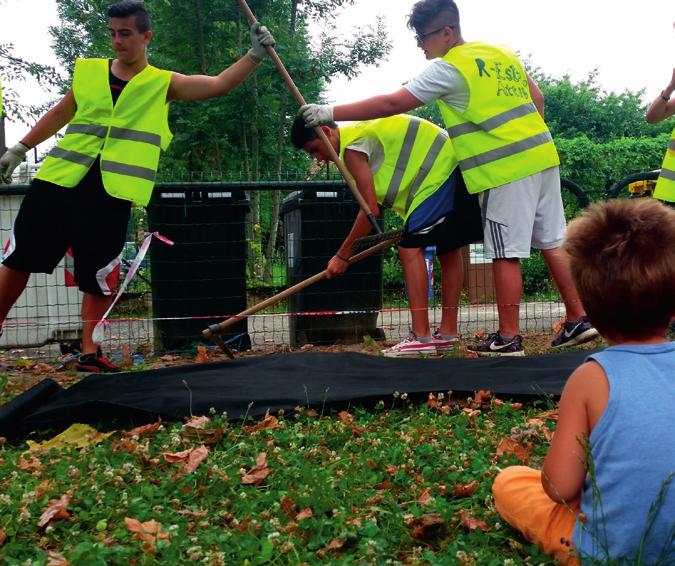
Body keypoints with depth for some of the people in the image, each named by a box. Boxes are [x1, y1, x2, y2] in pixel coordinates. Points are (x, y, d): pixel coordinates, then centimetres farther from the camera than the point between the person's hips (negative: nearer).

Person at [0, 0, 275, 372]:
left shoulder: (164, 84, 4)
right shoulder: (88, 71, 11)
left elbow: (219, 85, -5)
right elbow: (61, 112, 24)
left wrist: (255, 55, -16)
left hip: (113, 192, -2)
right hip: (59, 179, 3)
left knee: (99, 276, 1)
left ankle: (90, 353, 16)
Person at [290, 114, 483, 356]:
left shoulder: (352, 146, -12)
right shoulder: (362, 130, 17)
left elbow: (371, 210, -15)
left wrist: (342, 256, -8)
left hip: (440, 173, -11)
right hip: (456, 168, 11)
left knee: (410, 249, -13)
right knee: (448, 249, 13)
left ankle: (421, 337, -17)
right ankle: (448, 332, 19)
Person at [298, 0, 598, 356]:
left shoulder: (449, 69, -10)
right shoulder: (501, 53, 14)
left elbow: (392, 104, -13)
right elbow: (537, 98, 20)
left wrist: (330, 113, -9)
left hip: (505, 171, -8)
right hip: (542, 158, 8)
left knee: (505, 254, -1)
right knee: (552, 244, 13)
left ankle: (508, 338, 4)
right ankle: (579, 321, 16)